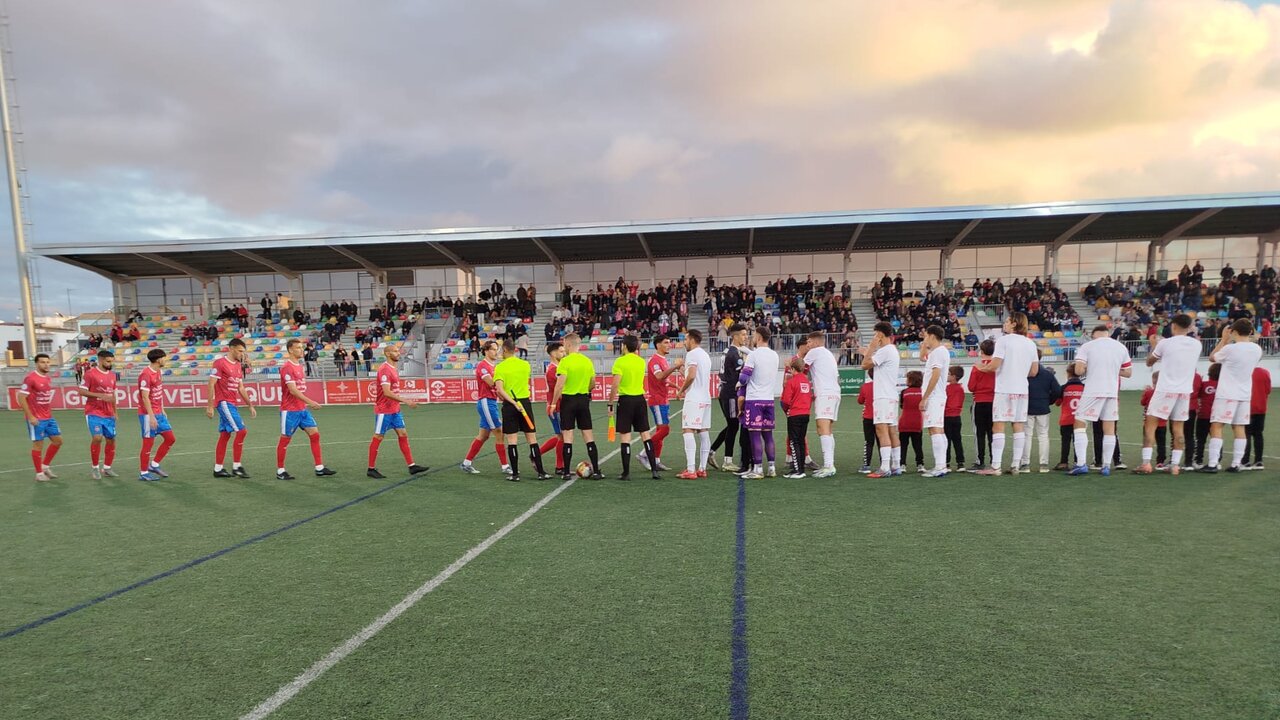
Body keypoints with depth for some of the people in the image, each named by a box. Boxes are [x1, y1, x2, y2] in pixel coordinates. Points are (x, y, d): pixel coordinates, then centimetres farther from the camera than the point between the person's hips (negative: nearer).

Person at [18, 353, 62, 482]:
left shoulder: (48, 378, 9)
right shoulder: (30, 378, -14)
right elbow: (21, 398, -16)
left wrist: (50, 413, 16)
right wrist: (30, 417, -18)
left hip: (49, 418, 7)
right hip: (36, 419, -7)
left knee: (58, 440, 10)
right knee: (38, 444, 0)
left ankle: (45, 466, 24)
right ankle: (39, 474, 10)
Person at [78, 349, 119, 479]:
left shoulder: (112, 374, 12)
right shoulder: (90, 373, -7)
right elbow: (82, 391, -10)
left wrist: (115, 411, 19)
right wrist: (100, 395, -21)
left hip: (109, 414, 6)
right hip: (93, 413, -6)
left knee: (111, 440, 6)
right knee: (97, 438, -17)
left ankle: (106, 468, 19)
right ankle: (94, 467, 2)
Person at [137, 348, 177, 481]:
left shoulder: (159, 372, 11)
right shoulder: (146, 374, -17)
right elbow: (145, 397, -20)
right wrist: (151, 416, -22)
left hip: (159, 414, 9)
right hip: (148, 415, -9)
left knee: (170, 439, 10)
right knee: (148, 443, -1)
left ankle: (154, 465, 21)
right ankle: (143, 473, 11)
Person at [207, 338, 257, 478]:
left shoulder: (238, 365, 15)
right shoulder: (220, 363, -10)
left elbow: (241, 388, 20)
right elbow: (211, 385, -12)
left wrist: (250, 405, 17)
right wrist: (210, 406, -16)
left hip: (232, 404, 9)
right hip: (224, 402, -9)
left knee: (225, 435, 11)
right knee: (241, 431, -14)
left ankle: (218, 469, 18)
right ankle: (236, 467, -7)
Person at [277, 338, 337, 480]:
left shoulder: (300, 366, 12)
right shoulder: (287, 367, -15)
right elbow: (293, 390, -22)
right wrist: (310, 402, -25)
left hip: (302, 409, 8)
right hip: (290, 410, -8)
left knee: (315, 434, 3)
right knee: (285, 439, 3)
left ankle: (319, 469, 6)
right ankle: (280, 472, 16)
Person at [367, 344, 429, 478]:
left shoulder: (393, 369, 12)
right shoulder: (384, 369, -17)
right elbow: (387, 393, -25)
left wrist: (404, 400, 14)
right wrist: (406, 401, -27)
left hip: (395, 410, 9)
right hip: (384, 411, -9)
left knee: (403, 435, 6)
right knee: (377, 438, 2)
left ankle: (411, 466, 9)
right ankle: (371, 469, 13)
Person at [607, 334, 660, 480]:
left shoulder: (620, 362, -9)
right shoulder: (642, 361, 7)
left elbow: (615, 385, -15)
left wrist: (610, 404, -7)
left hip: (626, 400, -5)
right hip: (640, 399, 5)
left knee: (625, 437, 0)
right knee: (646, 434, 8)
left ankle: (626, 473, 2)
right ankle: (654, 470, 6)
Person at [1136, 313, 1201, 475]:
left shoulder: (1165, 343, -7)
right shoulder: (1197, 344, 4)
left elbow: (1149, 362, 8)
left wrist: (1154, 346, 22)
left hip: (1165, 390, -4)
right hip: (1185, 391, 4)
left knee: (1150, 425, 1)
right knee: (1178, 428, 9)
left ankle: (1146, 463, -5)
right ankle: (1175, 465, 9)